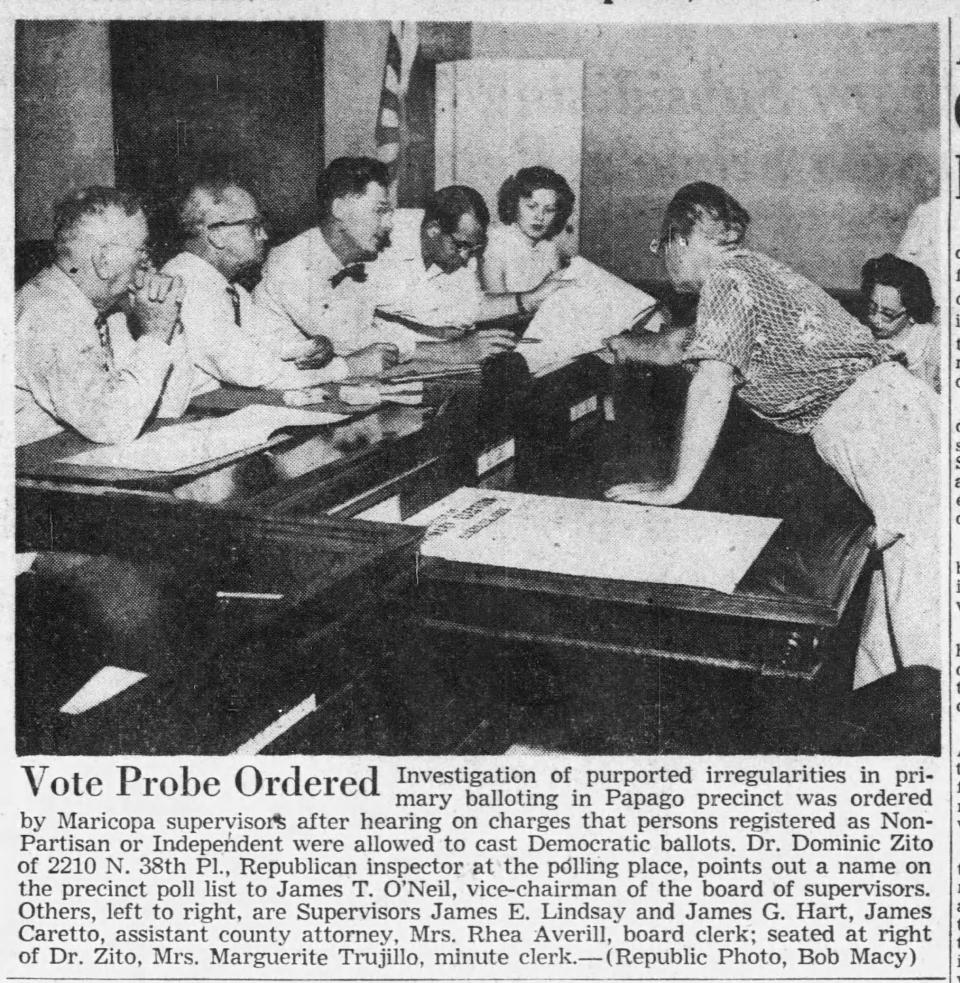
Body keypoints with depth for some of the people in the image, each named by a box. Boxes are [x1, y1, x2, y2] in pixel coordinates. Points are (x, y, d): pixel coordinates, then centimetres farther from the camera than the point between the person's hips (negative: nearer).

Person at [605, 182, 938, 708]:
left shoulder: (727, 275, -7)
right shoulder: (756, 269, 24)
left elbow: (712, 381, -20)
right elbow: (690, 347, 41)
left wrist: (677, 486, -17)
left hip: (865, 418, -10)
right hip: (897, 394, 10)